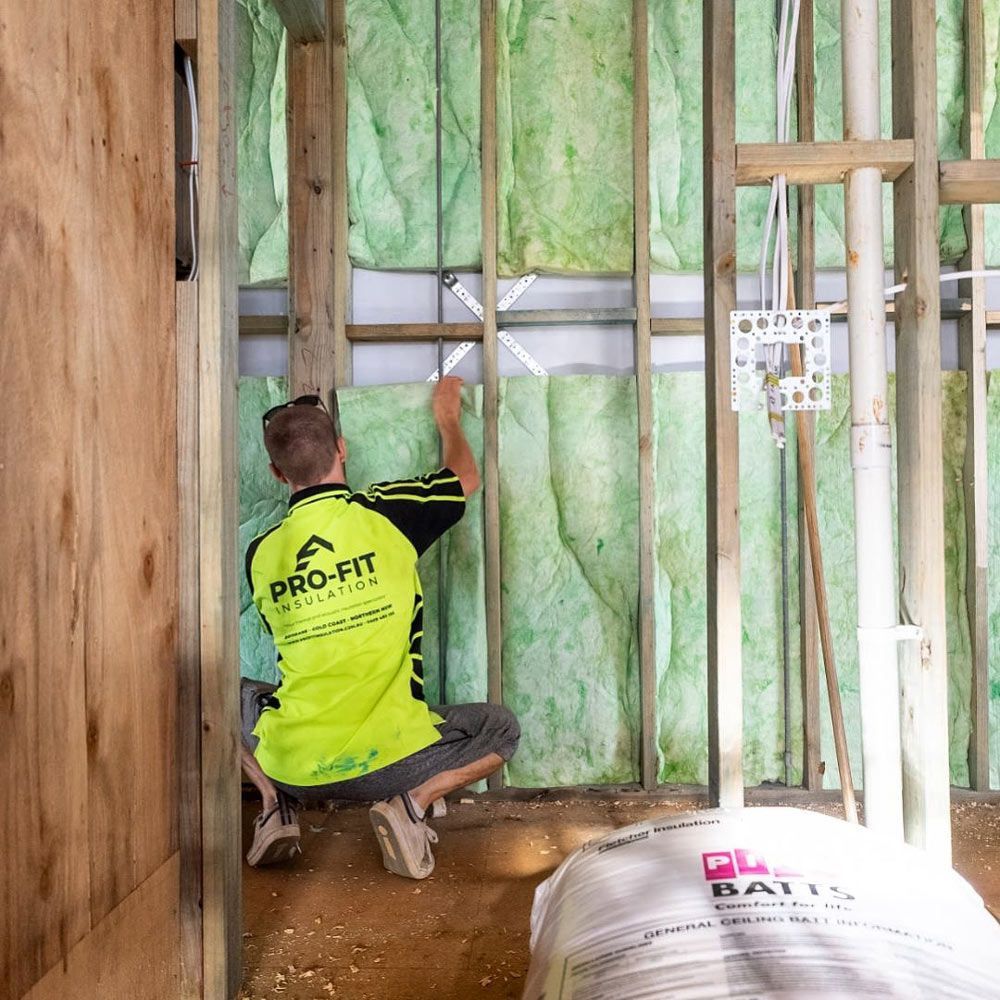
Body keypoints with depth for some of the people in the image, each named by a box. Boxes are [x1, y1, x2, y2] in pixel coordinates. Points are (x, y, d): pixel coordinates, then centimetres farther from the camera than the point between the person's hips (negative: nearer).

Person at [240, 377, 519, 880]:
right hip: (388, 761, -3)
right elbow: (466, 476, 14)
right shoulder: (387, 512, -7)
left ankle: (275, 800, 10)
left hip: (293, 766, 3)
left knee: (236, 695, 34)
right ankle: (414, 801, -2)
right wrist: (447, 416, 33)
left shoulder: (261, 553, 0)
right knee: (501, 728, 23)